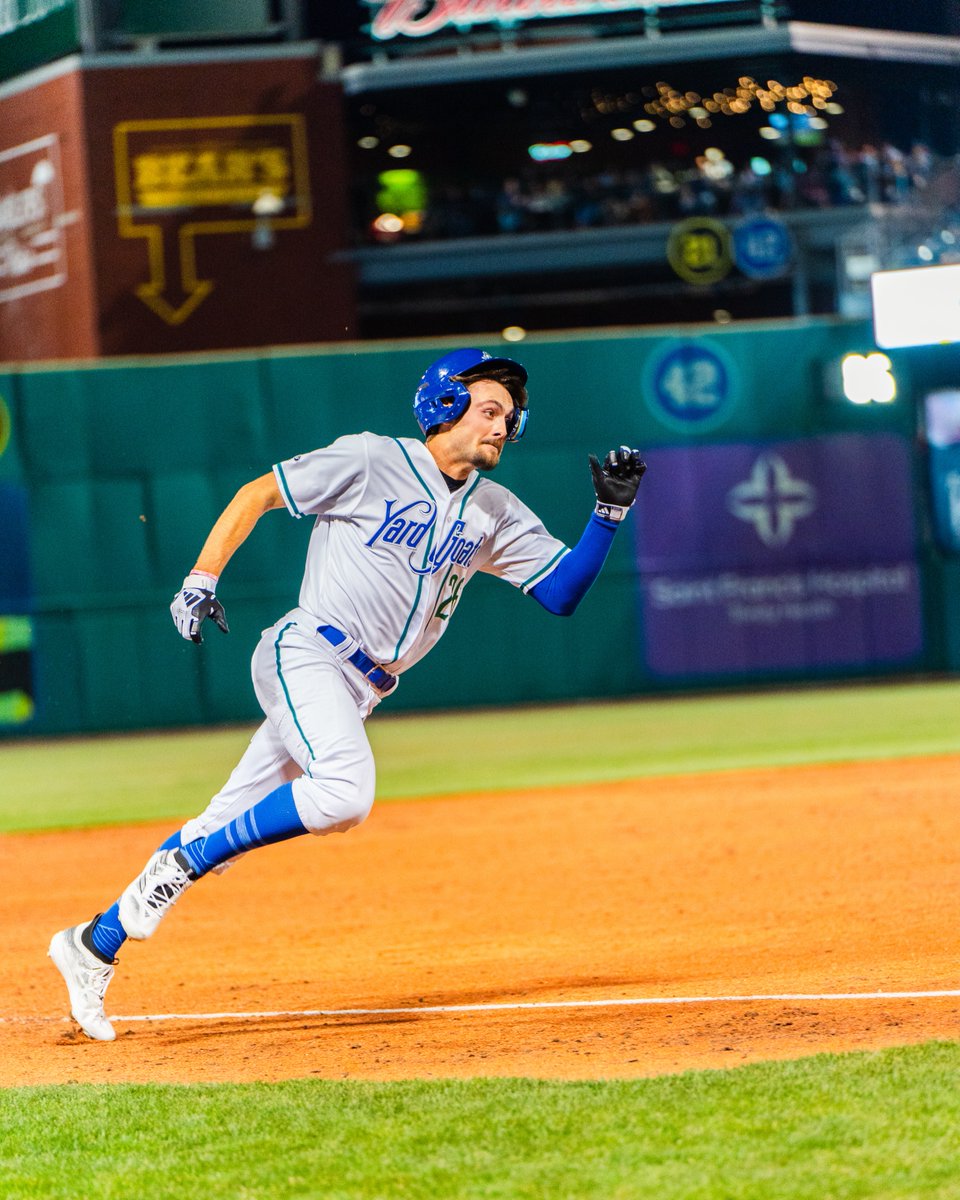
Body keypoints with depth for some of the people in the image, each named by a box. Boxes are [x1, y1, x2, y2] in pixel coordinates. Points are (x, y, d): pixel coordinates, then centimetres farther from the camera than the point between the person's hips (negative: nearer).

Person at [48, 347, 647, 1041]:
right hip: (304, 656, -7)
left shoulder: (494, 515, 12)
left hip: (357, 691, 7)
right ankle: (180, 864, -16)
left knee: (230, 827, 5)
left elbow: (562, 592, 7)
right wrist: (201, 581, -10)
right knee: (344, 790, -31)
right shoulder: (371, 463, -5)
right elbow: (255, 495, -1)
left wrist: (612, 510, -5)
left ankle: (95, 945, 14)